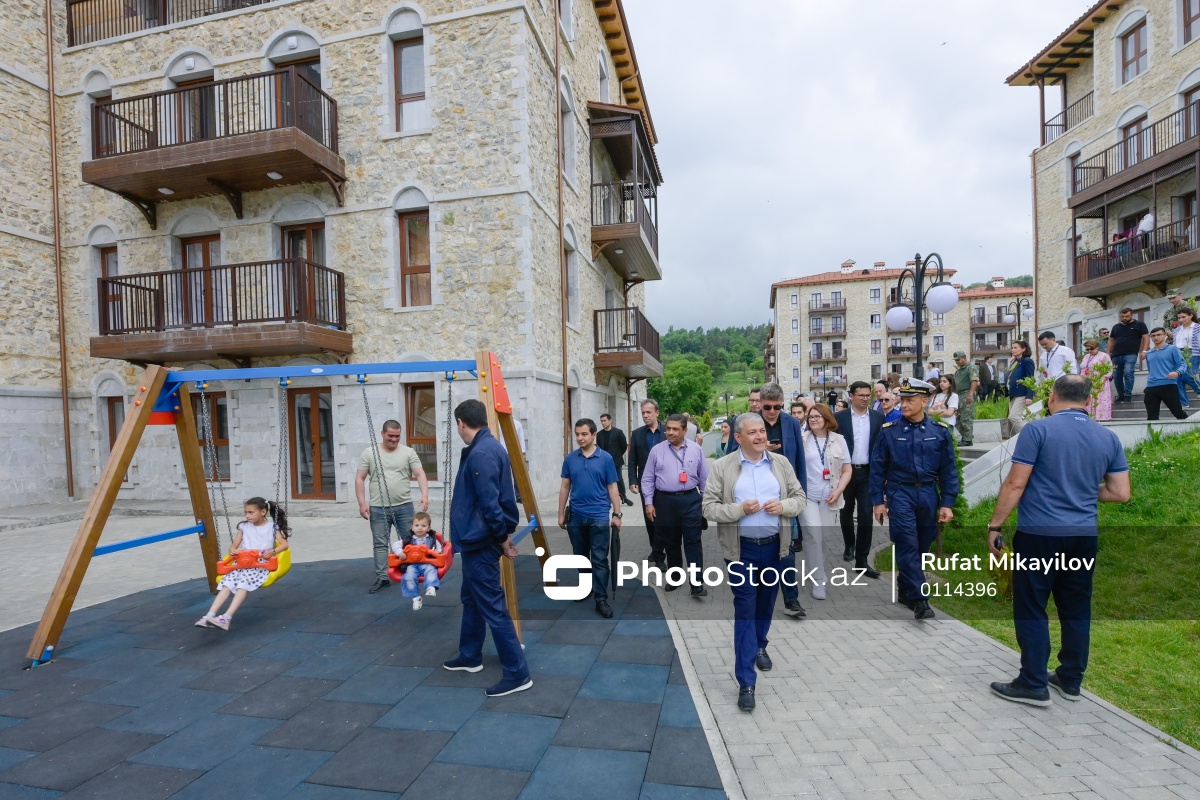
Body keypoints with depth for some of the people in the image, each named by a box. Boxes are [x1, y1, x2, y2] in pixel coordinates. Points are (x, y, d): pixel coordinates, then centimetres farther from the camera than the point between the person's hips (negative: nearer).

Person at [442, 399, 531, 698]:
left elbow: (490, 503, -25)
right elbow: (500, 498, 13)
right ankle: (470, 656, 40)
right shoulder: (492, 447, 9)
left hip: (479, 542, -11)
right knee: (472, 598, 23)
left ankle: (517, 673, 5)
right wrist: (505, 534, 14)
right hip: (477, 540, 11)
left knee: (493, 607, -3)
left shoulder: (480, 454, -23)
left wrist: (502, 538, -14)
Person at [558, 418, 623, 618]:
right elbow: (565, 487, 9)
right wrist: (561, 513, 7)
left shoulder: (606, 458, -4)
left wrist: (617, 514, -4)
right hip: (576, 516, 3)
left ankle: (601, 600, 2)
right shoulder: (570, 458, 3)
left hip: (599, 516, -3)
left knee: (599, 559, -2)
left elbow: (612, 488, -1)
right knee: (580, 556, 16)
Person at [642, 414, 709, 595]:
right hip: (665, 501, 1)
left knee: (693, 541, -3)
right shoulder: (657, 450, 1)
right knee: (670, 542, 12)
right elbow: (648, 479, 3)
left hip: (690, 500, -1)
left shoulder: (696, 449, 2)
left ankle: (697, 582, 0)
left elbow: (704, 478, 7)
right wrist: (648, 503, -2)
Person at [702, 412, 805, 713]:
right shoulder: (722, 467, -7)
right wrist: (740, 509, -22)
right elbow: (709, 507, -8)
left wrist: (783, 506, -14)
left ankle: (759, 646, 48)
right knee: (744, 611, -3)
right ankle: (746, 682, 3)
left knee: (766, 604, 21)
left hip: (774, 546, 4)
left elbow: (799, 498, 7)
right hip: (741, 549, -3)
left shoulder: (781, 463, 3)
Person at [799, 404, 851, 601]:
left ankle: (811, 569, 31)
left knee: (824, 536, 7)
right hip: (806, 495, -2)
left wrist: (838, 491, -5)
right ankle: (818, 579, -2)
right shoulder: (801, 439, 0)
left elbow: (847, 470, 8)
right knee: (813, 534, -12)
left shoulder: (839, 440, 5)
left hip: (828, 497, 2)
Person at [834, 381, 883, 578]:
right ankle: (849, 546, 38)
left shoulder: (878, 417, 3)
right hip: (845, 471, 0)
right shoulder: (839, 417, -2)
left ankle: (861, 560, 4)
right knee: (846, 512, 15)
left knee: (866, 515, -3)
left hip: (868, 472, 0)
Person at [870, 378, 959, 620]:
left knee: (922, 547, 12)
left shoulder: (940, 431, 1)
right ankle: (919, 600, -6)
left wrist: (947, 503, -2)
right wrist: (878, 500, -3)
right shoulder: (889, 430, -3)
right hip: (900, 494, -2)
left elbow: (949, 469, 3)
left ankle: (905, 590, 30)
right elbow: (878, 467, 0)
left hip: (929, 495, 3)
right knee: (908, 546, -10)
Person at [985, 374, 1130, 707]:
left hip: (1039, 533, -6)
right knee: (1076, 609, 15)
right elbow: (1121, 493, 9)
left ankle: (1034, 685, 7)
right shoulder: (1108, 437, 7)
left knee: (1031, 609, 2)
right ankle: (1070, 680, 26)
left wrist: (994, 526, -5)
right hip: (1084, 535, 6)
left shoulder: (1038, 429, -10)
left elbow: (1015, 485, -12)